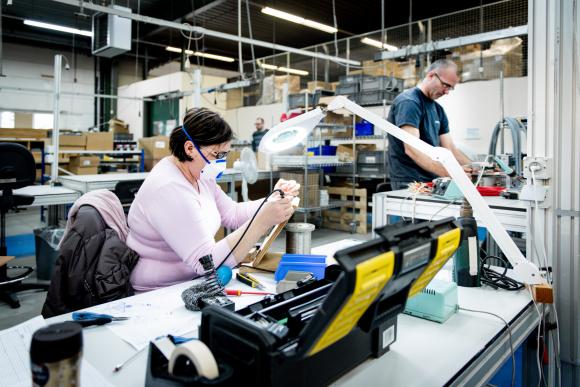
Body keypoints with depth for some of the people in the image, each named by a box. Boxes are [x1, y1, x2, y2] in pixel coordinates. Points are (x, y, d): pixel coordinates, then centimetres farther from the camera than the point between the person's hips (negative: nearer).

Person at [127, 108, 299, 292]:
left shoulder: (198, 174, 2)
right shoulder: (168, 189, -25)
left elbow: (233, 214, 8)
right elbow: (206, 261, -28)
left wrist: (273, 199, -7)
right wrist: (263, 220, -34)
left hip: (193, 281, 8)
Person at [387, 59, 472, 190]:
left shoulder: (438, 109, 15)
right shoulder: (408, 102, -12)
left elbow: (450, 149, 12)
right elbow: (411, 149, -23)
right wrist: (450, 172, -32)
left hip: (433, 182, 8)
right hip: (409, 184, -7)